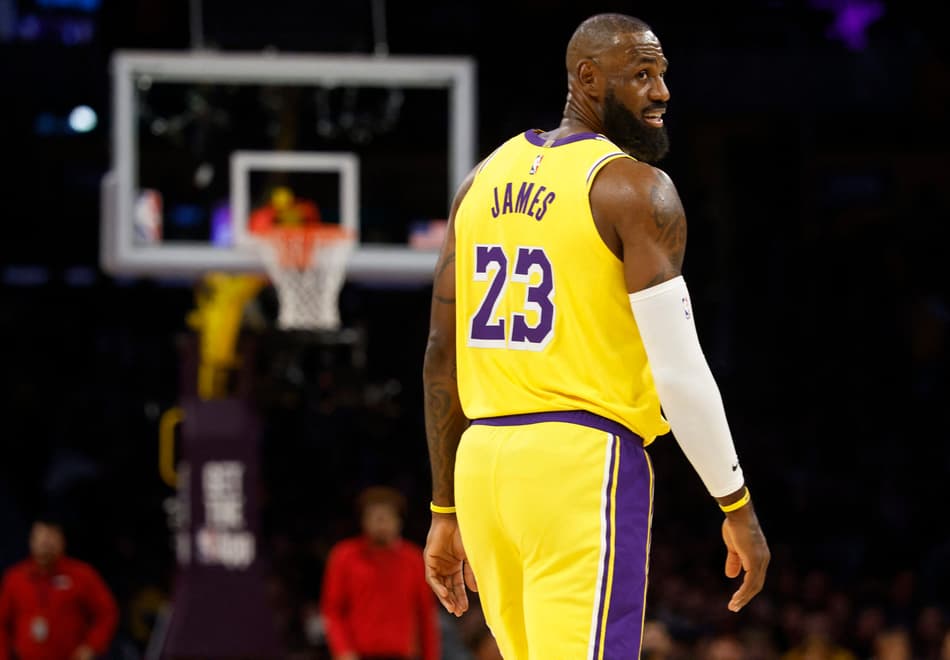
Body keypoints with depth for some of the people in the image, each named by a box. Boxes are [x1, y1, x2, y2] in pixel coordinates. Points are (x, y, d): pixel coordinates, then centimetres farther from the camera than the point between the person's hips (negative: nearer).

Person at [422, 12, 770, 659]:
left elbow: (442, 358, 15)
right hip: (585, 463, -7)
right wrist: (738, 507, -3)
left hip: (483, 461, 7)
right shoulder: (638, 191, -7)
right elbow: (680, 370, -12)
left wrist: (446, 511, 20)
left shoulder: (485, 180, 14)